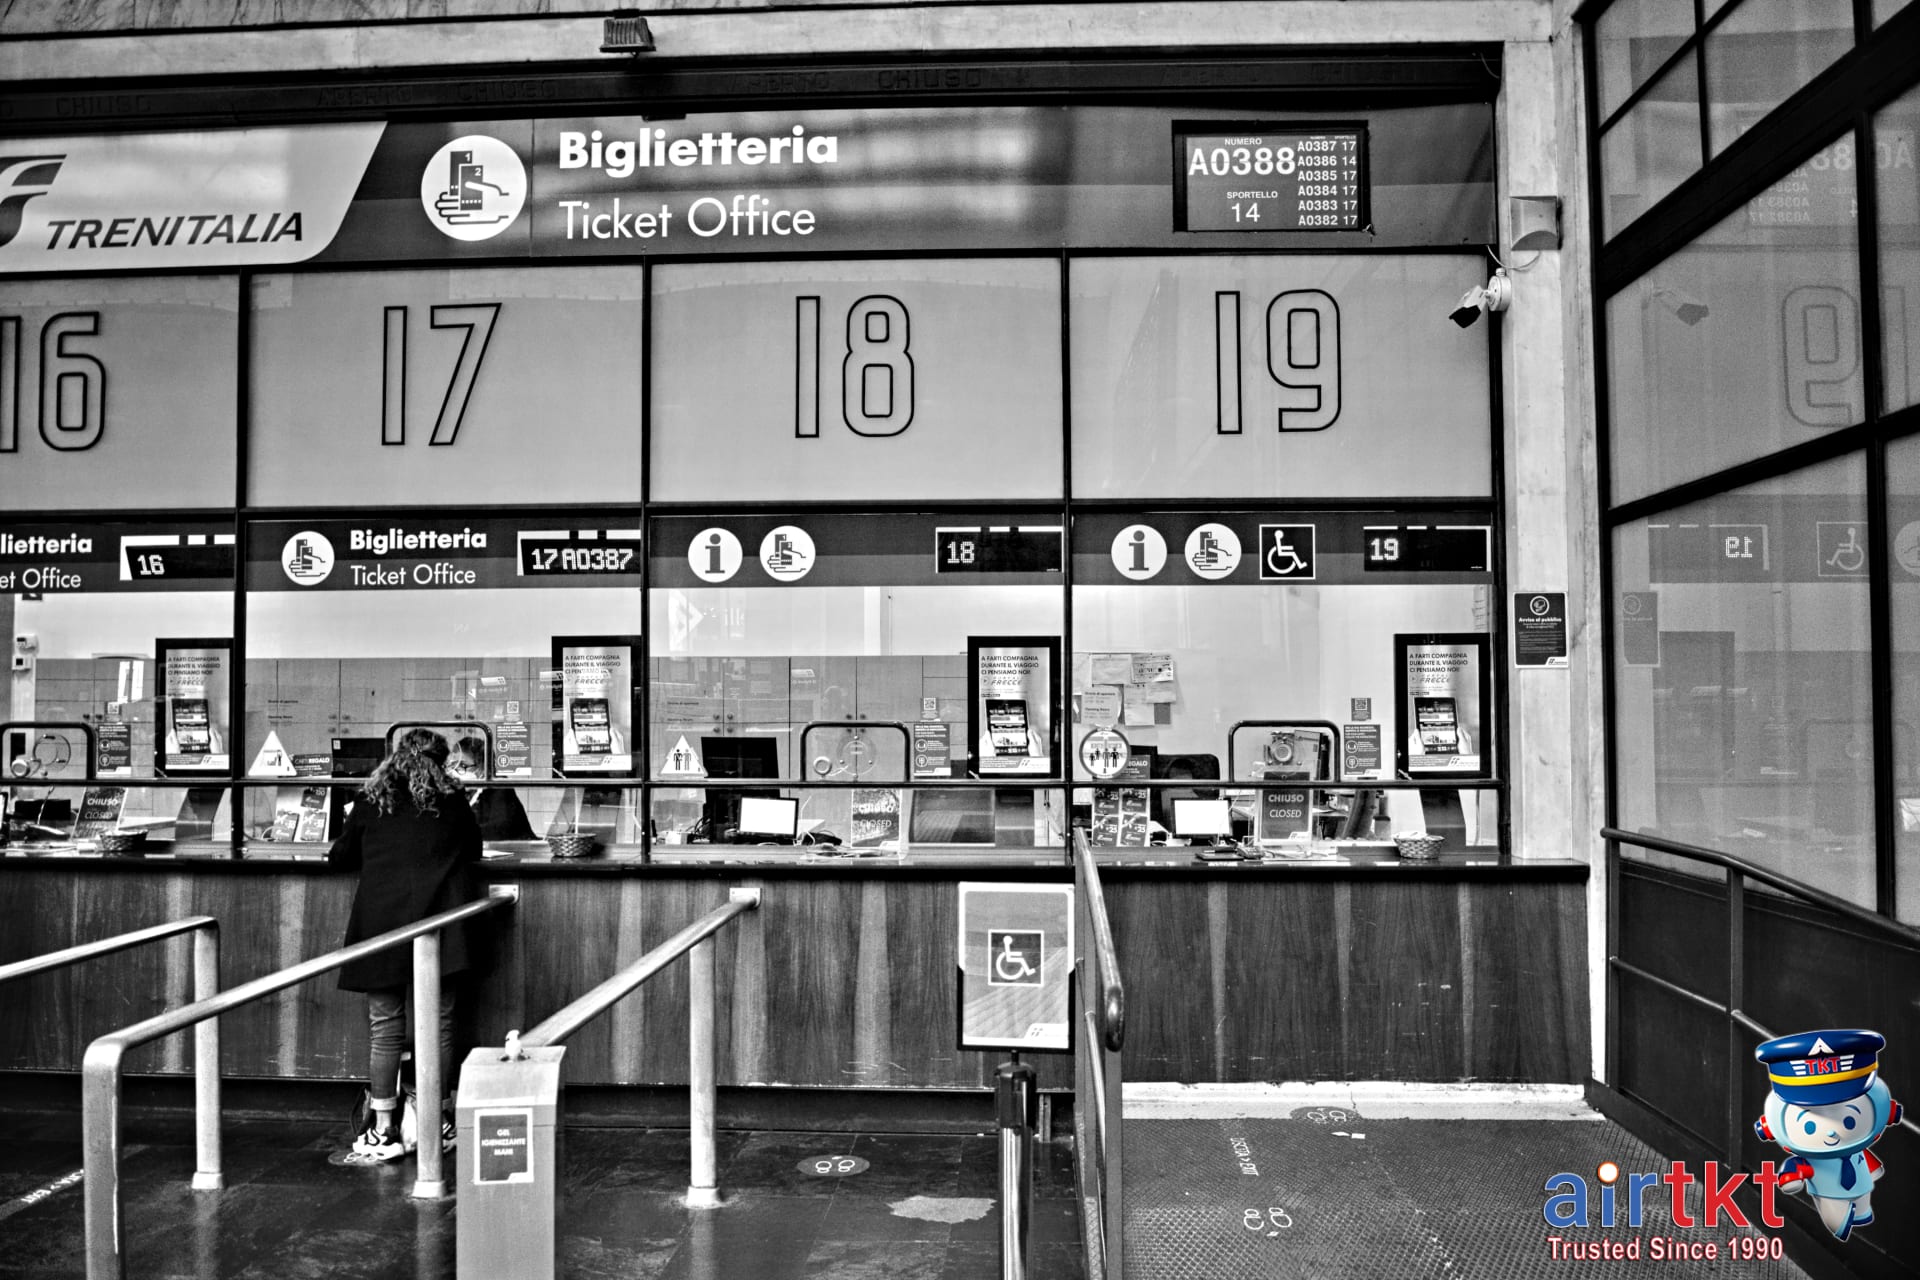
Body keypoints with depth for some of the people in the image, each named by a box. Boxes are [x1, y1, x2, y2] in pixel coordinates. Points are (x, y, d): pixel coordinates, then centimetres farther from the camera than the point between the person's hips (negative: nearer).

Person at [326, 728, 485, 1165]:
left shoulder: (370, 801, 6)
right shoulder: (451, 801, 7)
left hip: (381, 923, -1)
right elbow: (473, 850, 19)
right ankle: (441, 1124, 17)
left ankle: (383, 1132, 7)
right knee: (439, 1024, 8)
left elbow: (341, 857, 15)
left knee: (384, 1029, 5)